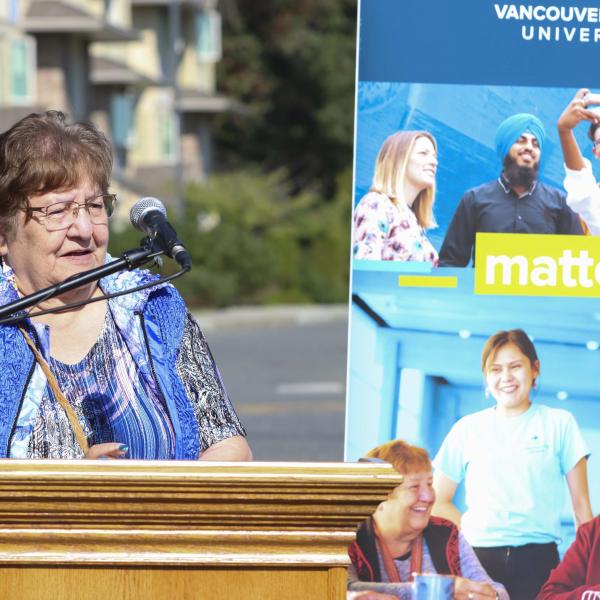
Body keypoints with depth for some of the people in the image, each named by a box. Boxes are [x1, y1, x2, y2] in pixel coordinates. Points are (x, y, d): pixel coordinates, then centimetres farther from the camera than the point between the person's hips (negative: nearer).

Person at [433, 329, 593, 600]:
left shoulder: (559, 424, 8)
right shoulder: (467, 428, 10)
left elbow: (581, 504, 8)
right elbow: (438, 502, 15)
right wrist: (476, 536, 1)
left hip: (537, 560, -1)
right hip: (478, 560, 1)